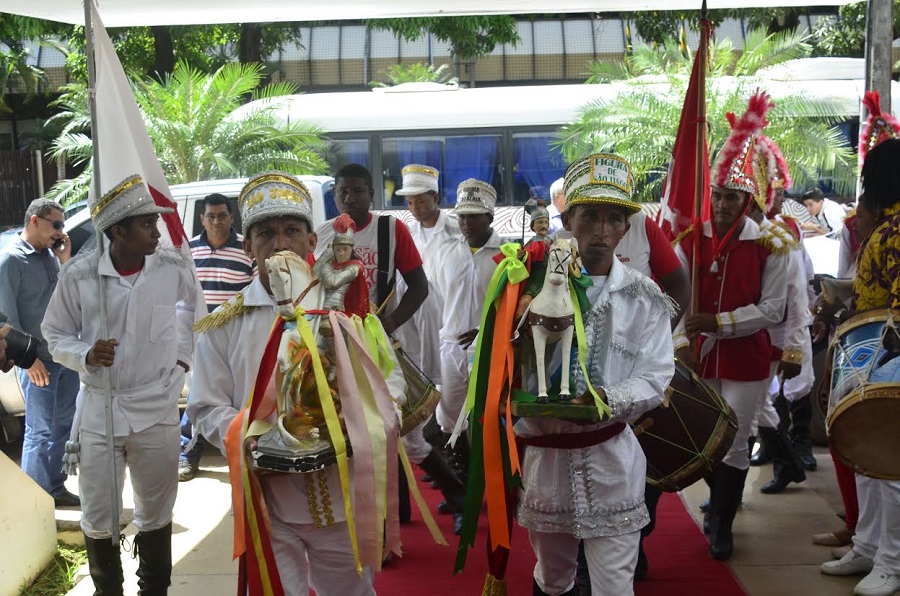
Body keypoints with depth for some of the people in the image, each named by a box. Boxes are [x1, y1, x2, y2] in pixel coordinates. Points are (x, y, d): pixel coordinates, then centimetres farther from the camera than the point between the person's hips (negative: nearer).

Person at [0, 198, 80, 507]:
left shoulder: (51, 254, 9)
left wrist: (66, 261, 0)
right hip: (40, 360, -7)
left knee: (63, 426, 14)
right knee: (40, 431, -1)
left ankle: (56, 488, 25)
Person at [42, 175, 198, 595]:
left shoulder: (174, 267, -5)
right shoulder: (78, 275, -9)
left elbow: (190, 306, 19)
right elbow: (55, 334, 3)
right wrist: (85, 354, -16)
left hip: (156, 407, 1)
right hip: (99, 408, -1)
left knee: (156, 513, 13)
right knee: (98, 516, 9)